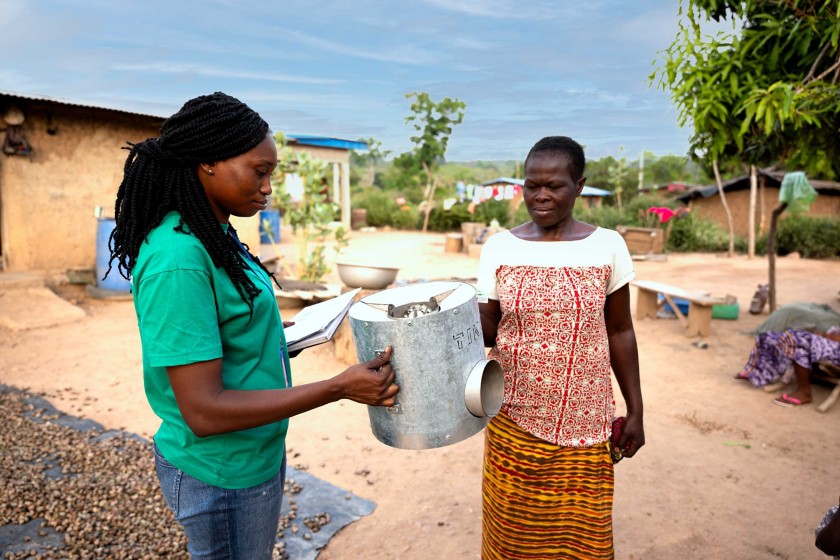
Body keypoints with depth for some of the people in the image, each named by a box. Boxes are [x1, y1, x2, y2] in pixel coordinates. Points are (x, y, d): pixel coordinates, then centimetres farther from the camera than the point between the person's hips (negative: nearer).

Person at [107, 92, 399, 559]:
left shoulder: (215, 235, -1)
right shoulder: (178, 260, -27)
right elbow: (204, 411, -27)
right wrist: (340, 388, -27)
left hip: (258, 452, 8)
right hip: (223, 474, -8)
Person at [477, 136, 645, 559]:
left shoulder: (607, 246, -3)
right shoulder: (499, 247, -3)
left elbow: (619, 332, 3)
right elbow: (487, 331, 0)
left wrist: (635, 411, 5)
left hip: (584, 422, 0)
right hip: (514, 421, 0)